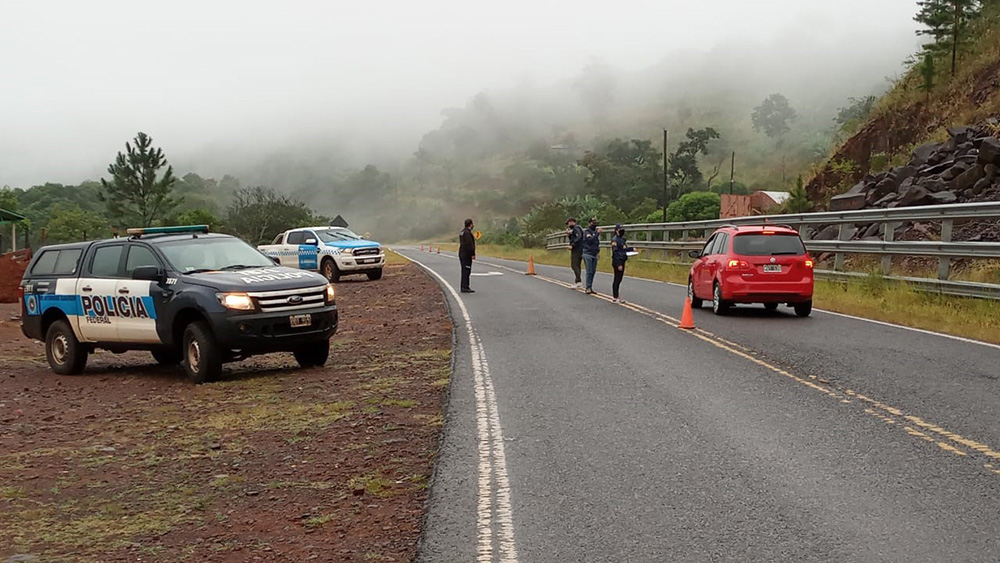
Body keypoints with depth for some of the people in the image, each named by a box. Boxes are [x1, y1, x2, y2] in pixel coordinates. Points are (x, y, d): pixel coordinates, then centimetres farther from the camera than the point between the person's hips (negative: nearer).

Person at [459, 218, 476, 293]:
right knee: (466, 270, -9)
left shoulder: (462, 232, 16)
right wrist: (473, 254, -18)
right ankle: (465, 287, -11)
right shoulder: (467, 233, -16)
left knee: (464, 271, 14)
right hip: (467, 255, -10)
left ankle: (464, 287, 17)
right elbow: (470, 244, -21)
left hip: (461, 254, 10)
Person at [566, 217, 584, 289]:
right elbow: (573, 239, 27)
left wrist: (572, 245, -23)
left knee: (574, 265, -12)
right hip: (580, 250, 10)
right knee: (577, 266, 11)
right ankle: (578, 283, 11)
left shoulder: (576, 228, -9)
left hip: (576, 250, -10)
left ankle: (579, 282, -19)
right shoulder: (575, 229, 23)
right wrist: (570, 234, 11)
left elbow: (579, 238, -23)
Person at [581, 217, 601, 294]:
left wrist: (598, 249, 11)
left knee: (593, 271, 6)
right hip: (588, 254, -7)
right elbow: (590, 240, -22)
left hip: (594, 254, 7)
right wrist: (597, 233, -28)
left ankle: (590, 287, 12)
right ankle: (588, 288, -8)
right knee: (589, 271, -9)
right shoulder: (587, 231, -6)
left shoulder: (596, 231, 15)